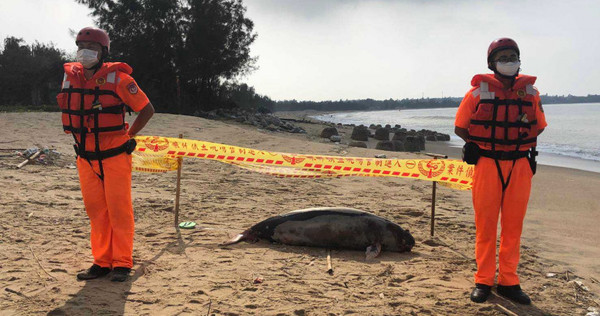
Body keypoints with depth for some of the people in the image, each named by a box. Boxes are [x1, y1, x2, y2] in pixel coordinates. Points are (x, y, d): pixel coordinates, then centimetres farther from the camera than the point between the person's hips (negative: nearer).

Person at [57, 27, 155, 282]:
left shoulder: (117, 78, -11)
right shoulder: (70, 76, 5)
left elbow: (147, 109, -7)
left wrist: (129, 135, -4)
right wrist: (79, 136, 15)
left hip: (115, 156, -5)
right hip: (86, 158, 5)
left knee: (119, 210, 0)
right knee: (96, 210, 9)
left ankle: (122, 263, 10)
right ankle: (102, 262, 19)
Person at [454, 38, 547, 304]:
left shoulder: (530, 92, 6)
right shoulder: (478, 92, -1)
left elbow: (538, 127, 18)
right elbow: (459, 127, 5)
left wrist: (519, 143, 2)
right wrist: (485, 145, -2)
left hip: (520, 166, 3)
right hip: (487, 165, -2)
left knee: (513, 227, 8)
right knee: (485, 225, 3)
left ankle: (508, 282, 19)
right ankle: (483, 281, 14)